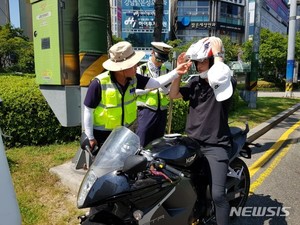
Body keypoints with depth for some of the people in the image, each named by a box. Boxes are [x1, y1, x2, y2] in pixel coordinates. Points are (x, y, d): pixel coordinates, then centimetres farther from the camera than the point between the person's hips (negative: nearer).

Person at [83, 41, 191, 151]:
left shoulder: (133, 78, -9)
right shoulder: (99, 83, -25)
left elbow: (156, 83, -7)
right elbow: (88, 111, -18)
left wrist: (176, 72, -18)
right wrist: (90, 138, -14)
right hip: (102, 135, -5)